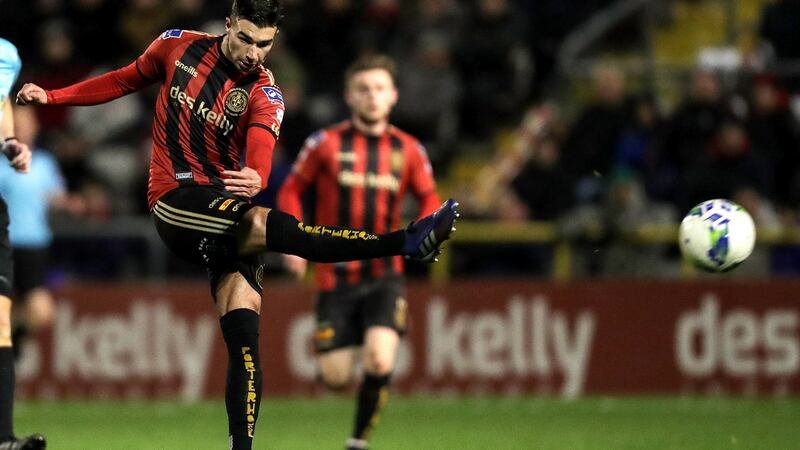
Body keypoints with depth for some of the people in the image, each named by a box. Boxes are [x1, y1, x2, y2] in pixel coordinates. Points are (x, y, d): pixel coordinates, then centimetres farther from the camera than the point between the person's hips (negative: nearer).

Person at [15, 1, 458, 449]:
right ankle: (405, 242, -39)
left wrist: (256, 178, -46)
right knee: (267, 224, -29)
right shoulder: (179, 46, 3)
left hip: (226, 212, 2)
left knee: (244, 334, -11)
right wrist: (50, 96, 16)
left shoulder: (264, 95, -3)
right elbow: (124, 80, 20)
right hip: (174, 202, -2)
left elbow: (260, 154, -22)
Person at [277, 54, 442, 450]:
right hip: (335, 277, -1)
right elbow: (292, 190, 7)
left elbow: (429, 199, 15)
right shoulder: (326, 144, -2)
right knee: (335, 378, -3)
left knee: (380, 363, -20)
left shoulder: (407, 150, 3)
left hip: (384, 276, 1)